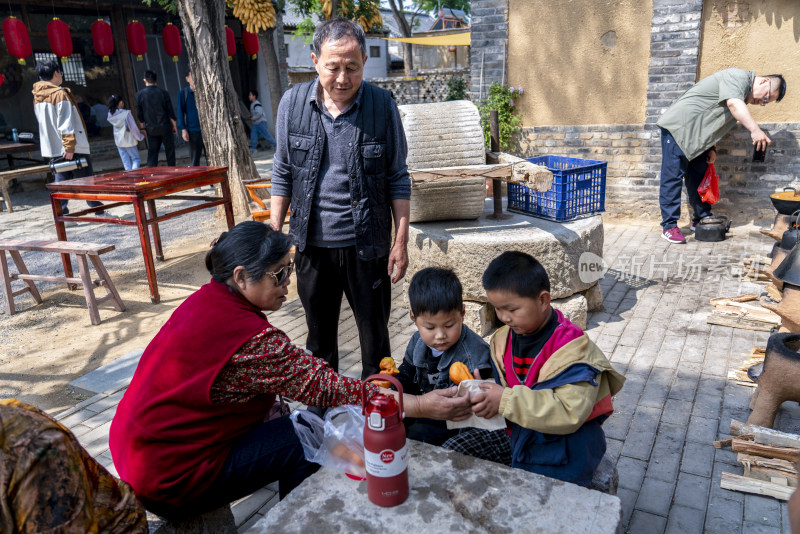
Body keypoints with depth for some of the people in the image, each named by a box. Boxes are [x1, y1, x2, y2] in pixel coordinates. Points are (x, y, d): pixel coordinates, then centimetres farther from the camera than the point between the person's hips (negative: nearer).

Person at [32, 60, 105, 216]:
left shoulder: (37, 97, 12)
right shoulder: (60, 94, -13)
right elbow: (66, 124, -20)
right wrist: (70, 146, -22)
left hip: (51, 149, 7)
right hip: (72, 149, -7)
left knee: (61, 180, 9)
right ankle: (99, 211, 11)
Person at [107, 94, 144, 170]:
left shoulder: (110, 115, 0)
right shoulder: (126, 113, -15)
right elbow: (133, 127, -10)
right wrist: (139, 137, 1)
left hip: (118, 142, 5)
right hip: (129, 140, -5)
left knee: (126, 162, 10)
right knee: (136, 159, 2)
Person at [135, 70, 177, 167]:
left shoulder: (140, 94, -1)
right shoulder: (163, 93, -4)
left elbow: (139, 114, 3)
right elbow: (170, 112, -2)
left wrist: (143, 127, 15)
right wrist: (174, 125, 9)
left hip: (151, 128, 1)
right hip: (165, 126, -1)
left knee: (152, 152, 4)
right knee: (169, 150, 10)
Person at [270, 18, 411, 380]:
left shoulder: (381, 105, -7)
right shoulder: (293, 103, -2)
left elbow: (398, 178, -2)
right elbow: (283, 174, 6)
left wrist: (401, 241, -5)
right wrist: (273, 232, 4)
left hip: (366, 243, -2)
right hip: (312, 242, 2)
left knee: (375, 333, 11)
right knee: (319, 335, 18)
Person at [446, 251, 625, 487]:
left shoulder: (572, 349, -20)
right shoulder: (503, 339, 2)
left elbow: (570, 414, -29)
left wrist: (507, 401, -34)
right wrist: (481, 394, -11)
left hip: (563, 445, -6)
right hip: (515, 432, 7)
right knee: (451, 449, -2)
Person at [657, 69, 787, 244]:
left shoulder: (743, 99, 18)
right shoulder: (739, 76, -12)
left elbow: (715, 123, 21)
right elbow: (733, 103, -32)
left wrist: (711, 148, 8)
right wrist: (755, 130, -42)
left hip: (695, 137, 10)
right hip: (677, 127, -10)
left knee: (699, 177, 11)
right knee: (672, 177, -10)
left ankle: (701, 221, 20)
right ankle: (669, 226, -9)